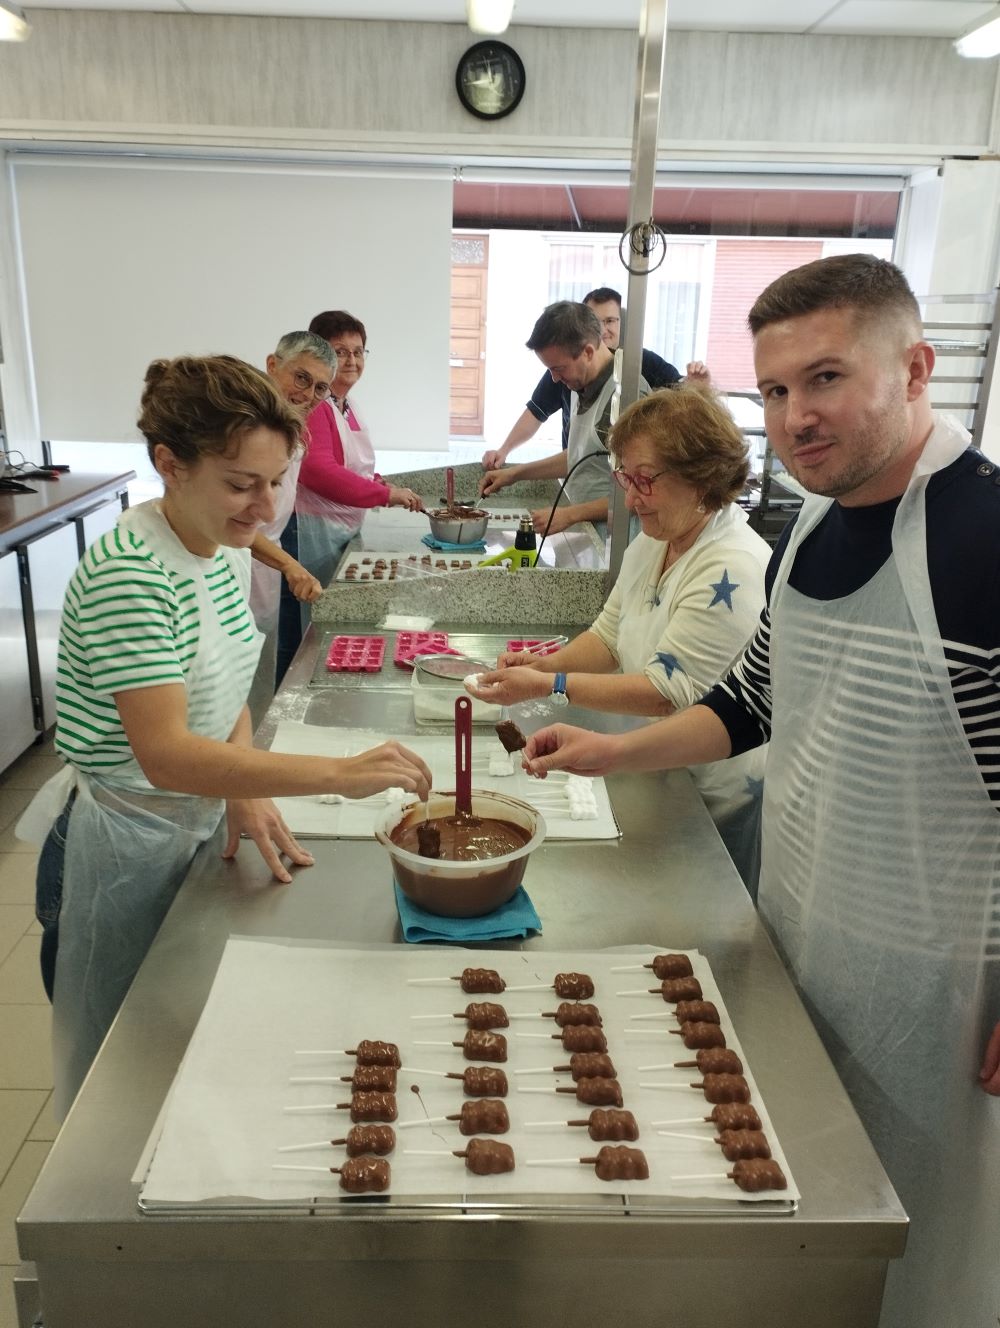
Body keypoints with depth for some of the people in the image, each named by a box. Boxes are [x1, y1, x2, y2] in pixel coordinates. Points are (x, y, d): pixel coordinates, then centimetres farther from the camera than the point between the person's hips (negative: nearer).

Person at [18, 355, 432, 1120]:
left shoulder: (228, 551, -1)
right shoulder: (128, 575, -27)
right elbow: (164, 754, -35)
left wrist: (246, 791, -8)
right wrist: (338, 774, -40)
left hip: (196, 828, 8)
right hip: (121, 852, -8)